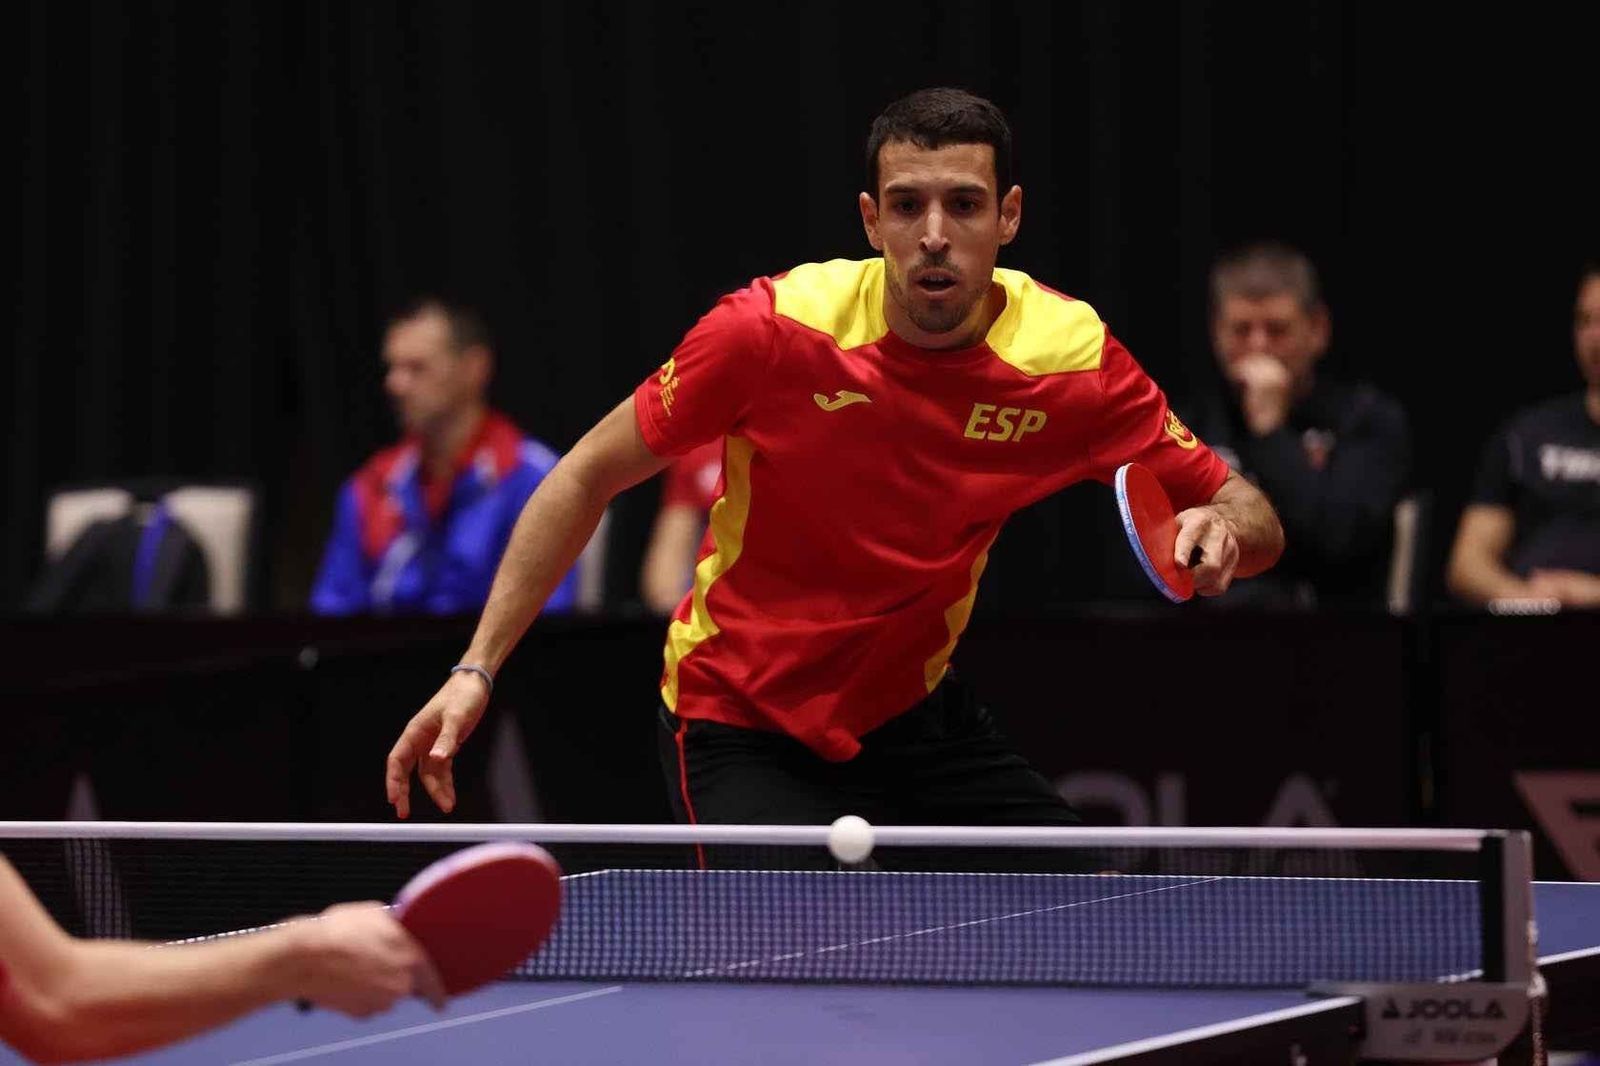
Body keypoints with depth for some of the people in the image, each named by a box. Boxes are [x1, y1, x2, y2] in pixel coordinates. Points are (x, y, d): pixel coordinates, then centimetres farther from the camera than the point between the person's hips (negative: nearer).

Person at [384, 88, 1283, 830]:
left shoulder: (1072, 356, -15)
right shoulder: (774, 329, -23)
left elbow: (1255, 520, -6)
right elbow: (588, 478, -10)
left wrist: (1223, 525, -31)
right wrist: (477, 672, -15)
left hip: (916, 713, 4)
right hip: (745, 726, -4)